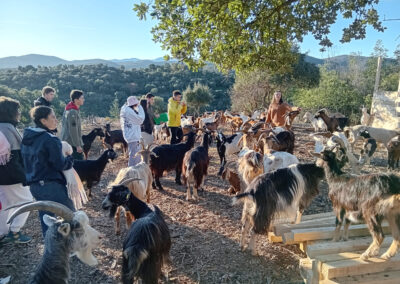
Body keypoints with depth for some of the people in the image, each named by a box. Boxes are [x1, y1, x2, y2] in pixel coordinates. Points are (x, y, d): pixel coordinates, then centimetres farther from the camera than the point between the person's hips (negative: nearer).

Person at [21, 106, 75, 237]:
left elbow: (25, 160, 17)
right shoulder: (50, 140, -19)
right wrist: (70, 159, 1)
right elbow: (60, 164, -16)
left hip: (34, 185, 8)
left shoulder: (26, 138, 7)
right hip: (51, 185, -8)